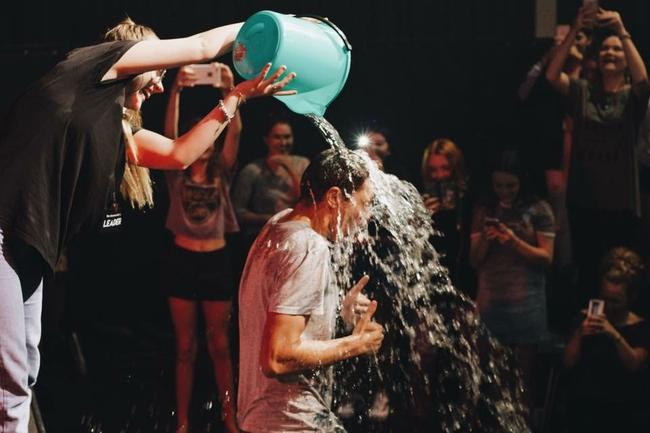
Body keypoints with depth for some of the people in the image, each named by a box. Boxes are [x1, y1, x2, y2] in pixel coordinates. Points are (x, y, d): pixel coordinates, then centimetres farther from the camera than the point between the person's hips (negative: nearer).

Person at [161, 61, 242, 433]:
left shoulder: (221, 173, 3)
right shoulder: (177, 174, 1)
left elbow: (235, 132, -12)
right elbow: (170, 131, -15)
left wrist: (230, 90, -29)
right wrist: (177, 89, -31)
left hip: (217, 260, 0)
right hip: (182, 260, 0)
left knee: (220, 345, 6)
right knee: (186, 347, 4)